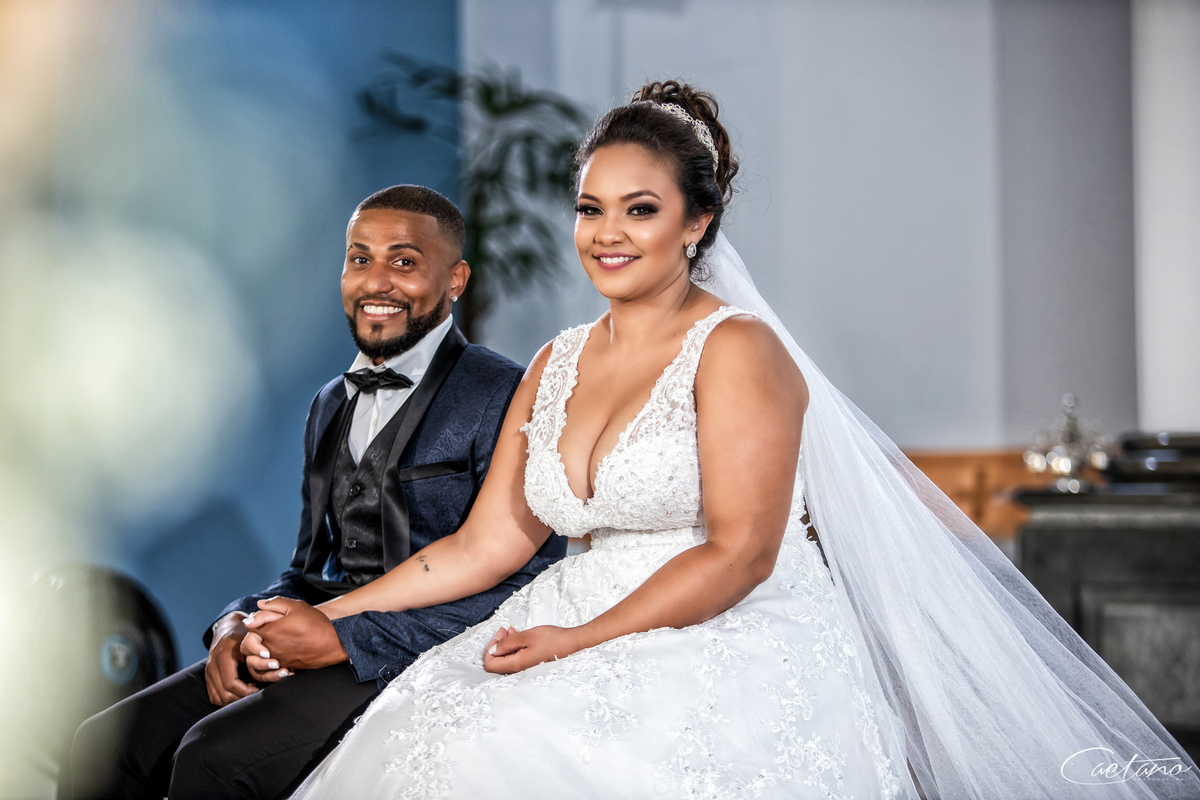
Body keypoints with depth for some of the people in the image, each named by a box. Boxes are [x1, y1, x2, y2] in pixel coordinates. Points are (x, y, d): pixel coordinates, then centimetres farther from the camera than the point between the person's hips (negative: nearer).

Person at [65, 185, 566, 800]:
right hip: (330, 640, 7)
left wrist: (347, 640, -17)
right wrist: (239, 623, 0)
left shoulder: (506, 397, -7)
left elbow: (523, 583, -15)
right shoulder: (331, 404, 20)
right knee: (106, 744, -11)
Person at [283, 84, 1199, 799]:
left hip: (742, 648, -6)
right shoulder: (557, 365, 15)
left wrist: (582, 640, -19)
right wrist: (333, 614, 3)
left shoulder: (736, 349, -5)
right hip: (583, 637, 6)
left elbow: (739, 553, -12)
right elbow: (489, 542, 11)